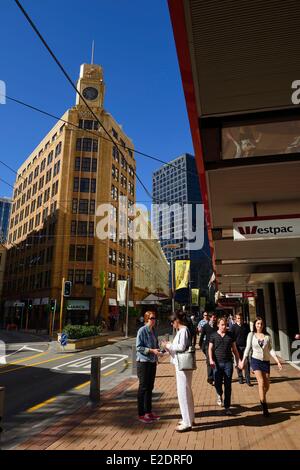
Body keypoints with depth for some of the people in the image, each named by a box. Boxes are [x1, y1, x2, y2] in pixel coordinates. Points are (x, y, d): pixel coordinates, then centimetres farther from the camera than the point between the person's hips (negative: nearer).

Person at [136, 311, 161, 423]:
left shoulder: (154, 330, 7)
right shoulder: (142, 331, -15)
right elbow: (139, 347, -17)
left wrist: (156, 358, 7)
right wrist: (152, 350, -24)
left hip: (152, 362, 7)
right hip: (143, 362, -7)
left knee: (150, 387, 15)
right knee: (143, 387, 2)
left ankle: (148, 412, 28)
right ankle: (141, 414, 14)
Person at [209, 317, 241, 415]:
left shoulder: (230, 335, 6)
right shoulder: (213, 335, 2)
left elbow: (234, 349, 12)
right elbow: (210, 349, 1)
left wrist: (238, 361, 6)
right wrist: (211, 360, -12)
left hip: (228, 363, 1)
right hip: (217, 363, -1)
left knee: (228, 386, 3)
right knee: (217, 383, 3)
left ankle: (227, 407, 15)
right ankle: (219, 395, 37)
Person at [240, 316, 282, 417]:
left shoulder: (267, 336, 2)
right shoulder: (251, 335, -2)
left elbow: (271, 349, 1)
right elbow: (248, 348, -2)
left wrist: (278, 361, -10)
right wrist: (243, 361, -6)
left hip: (266, 361, 3)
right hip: (256, 360, -3)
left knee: (267, 385, 8)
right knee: (261, 382, -15)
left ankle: (262, 399, 38)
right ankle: (264, 407, -4)